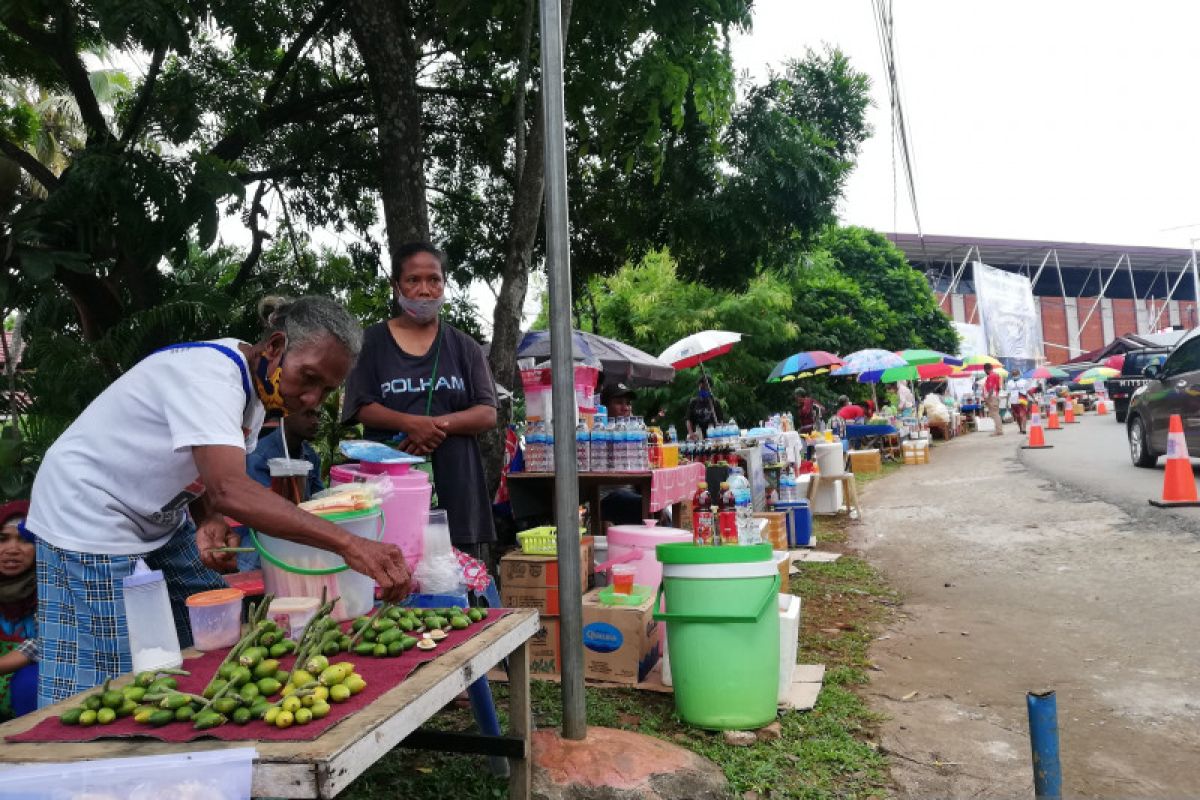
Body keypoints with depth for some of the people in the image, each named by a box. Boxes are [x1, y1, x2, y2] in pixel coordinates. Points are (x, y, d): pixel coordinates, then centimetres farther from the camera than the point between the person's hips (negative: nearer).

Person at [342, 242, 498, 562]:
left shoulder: (464, 346, 12)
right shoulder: (372, 342, 9)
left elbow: (488, 413, 5)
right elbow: (361, 408, 1)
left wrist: (440, 424, -13)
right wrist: (411, 423, -17)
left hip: (456, 485, 1)